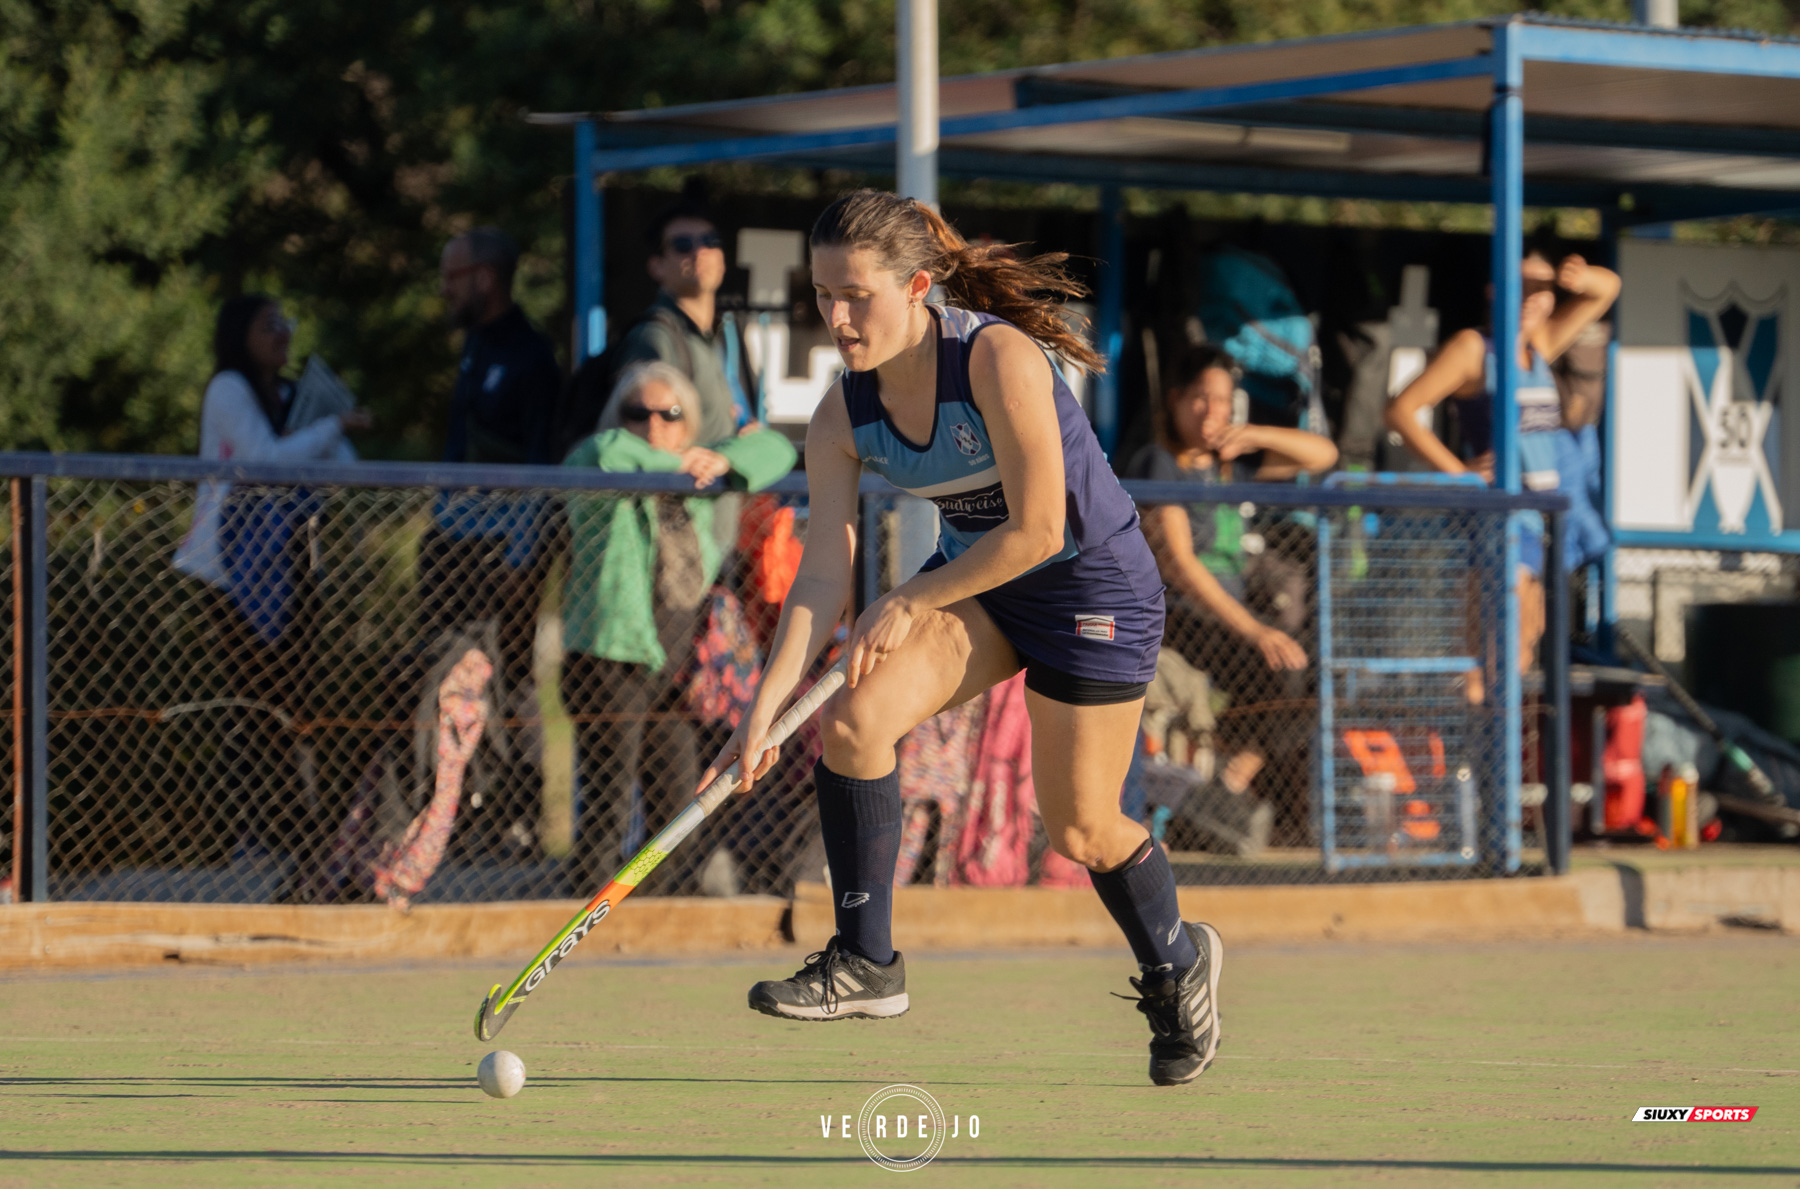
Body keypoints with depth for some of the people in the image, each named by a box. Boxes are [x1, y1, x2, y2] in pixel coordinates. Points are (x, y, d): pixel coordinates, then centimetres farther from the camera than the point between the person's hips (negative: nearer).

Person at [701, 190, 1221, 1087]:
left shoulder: (998, 359, -28)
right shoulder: (842, 418, -10)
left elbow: (1036, 529, -26)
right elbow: (824, 572, -11)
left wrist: (908, 603, -18)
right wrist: (765, 705, -22)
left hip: (1093, 583, -5)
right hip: (972, 578, 5)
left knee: (1080, 831, -1)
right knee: (852, 718, -19)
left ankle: (1176, 964, 31)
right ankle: (865, 963, -8)